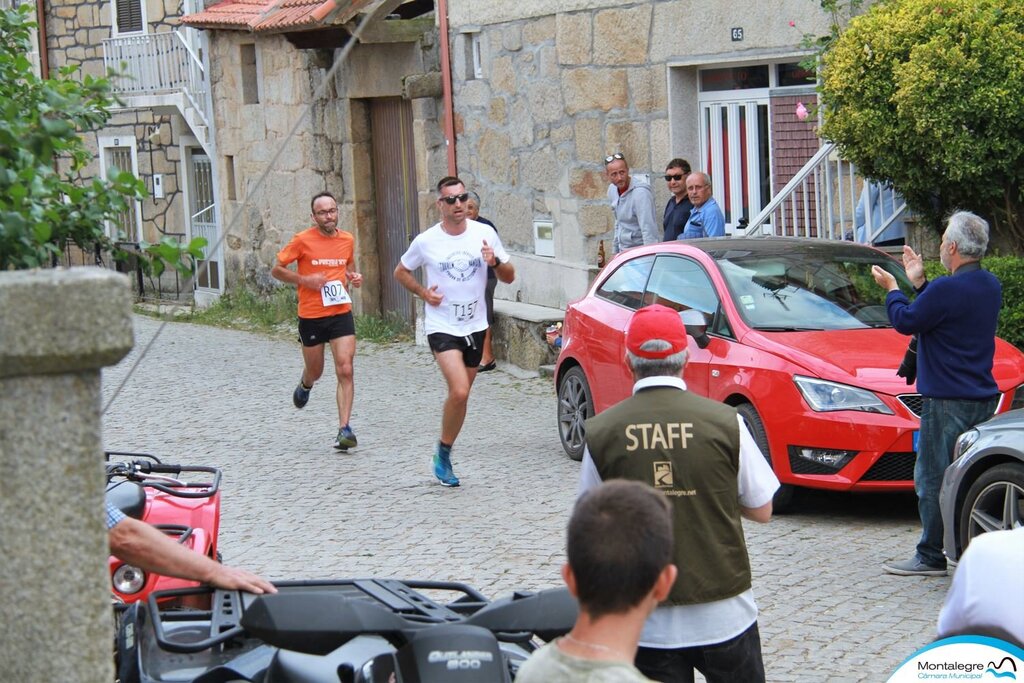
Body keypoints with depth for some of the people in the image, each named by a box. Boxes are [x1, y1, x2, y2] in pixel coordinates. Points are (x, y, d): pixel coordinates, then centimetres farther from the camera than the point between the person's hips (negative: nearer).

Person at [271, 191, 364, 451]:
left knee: (345, 370, -12)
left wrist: (354, 278, 2)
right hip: (311, 316, -2)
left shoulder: (348, 240, 4)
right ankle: (304, 386, 52)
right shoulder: (303, 240, -8)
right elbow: (277, 270, -2)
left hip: (341, 313, 2)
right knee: (315, 370, 14)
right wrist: (305, 280, -15)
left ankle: (344, 429, -12)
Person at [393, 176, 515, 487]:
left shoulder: (485, 234, -1)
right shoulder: (426, 242, -6)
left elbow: (509, 277, 5)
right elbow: (401, 272, 10)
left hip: (475, 325, 4)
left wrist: (495, 262, -17)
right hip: (442, 326, -4)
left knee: (460, 394, 12)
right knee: (459, 392, -21)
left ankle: (444, 453, 29)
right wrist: (423, 293, -6)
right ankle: (443, 453, -3)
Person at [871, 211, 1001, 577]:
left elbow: (907, 322, -8)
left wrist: (892, 289, 9)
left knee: (933, 478, -2)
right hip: (983, 399, 9)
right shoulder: (990, 286, 9)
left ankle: (931, 557, 2)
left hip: (947, 402, -9)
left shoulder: (947, 289, -20)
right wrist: (919, 283, 21)